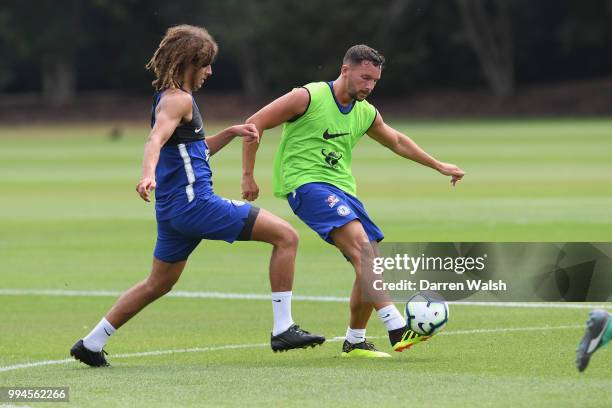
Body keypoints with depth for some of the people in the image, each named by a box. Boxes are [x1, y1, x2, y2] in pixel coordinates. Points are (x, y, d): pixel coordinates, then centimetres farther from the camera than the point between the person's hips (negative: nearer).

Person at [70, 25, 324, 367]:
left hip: (174, 210, 10)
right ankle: (283, 329, -13)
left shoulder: (172, 98, 20)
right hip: (195, 202, -10)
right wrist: (148, 174, -47)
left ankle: (91, 344, 24)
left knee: (158, 284, 23)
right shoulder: (178, 99, -11)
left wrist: (231, 132, 20)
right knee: (286, 236, -10)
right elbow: (156, 140, -29)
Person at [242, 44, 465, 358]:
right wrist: (248, 176, -8)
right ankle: (397, 329, -36)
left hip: (342, 189, 8)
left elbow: (398, 142, 30)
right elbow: (255, 123, -7)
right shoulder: (308, 97, -9)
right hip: (305, 183, -8)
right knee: (360, 243, -27)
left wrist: (439, 166, 32)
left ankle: (354, 342, 19)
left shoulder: (366, 113, 12)